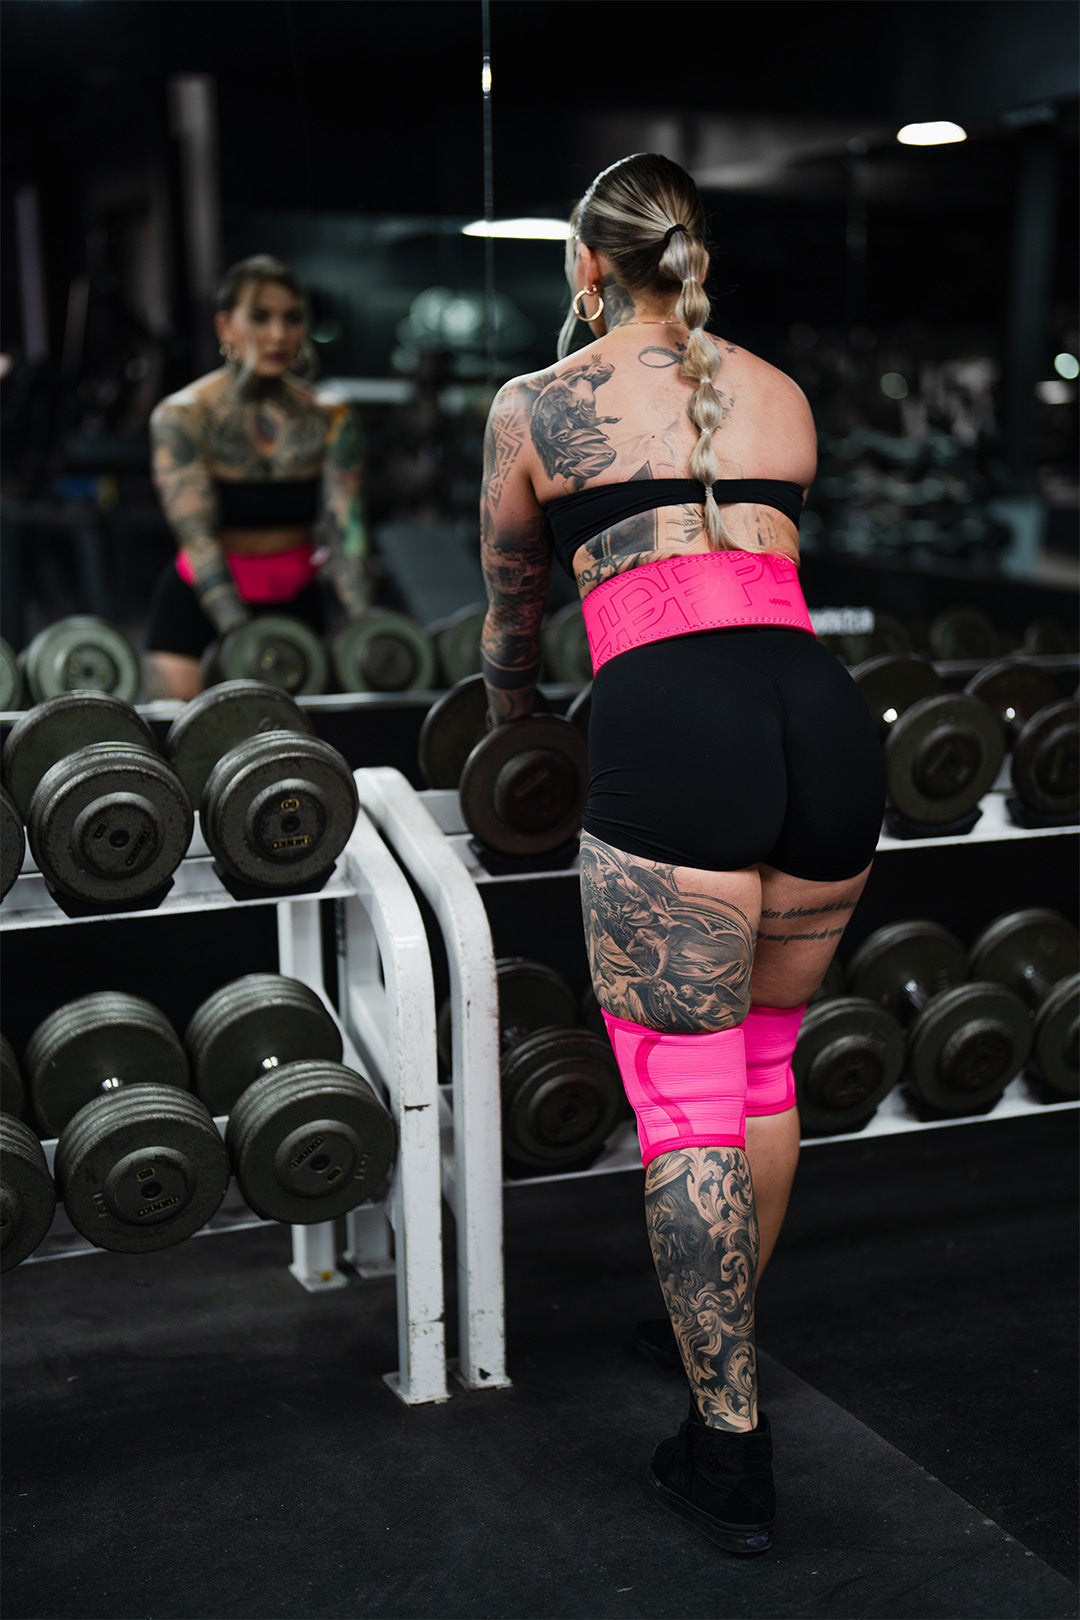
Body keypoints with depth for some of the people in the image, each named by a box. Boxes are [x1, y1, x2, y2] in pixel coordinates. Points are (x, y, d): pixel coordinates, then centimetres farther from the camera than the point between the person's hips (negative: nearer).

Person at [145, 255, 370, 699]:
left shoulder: (328, 417, 0)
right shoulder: (181, 416, -9)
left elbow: (342, 526, -11)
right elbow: (198, 536, -18)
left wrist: (360, 622, -27)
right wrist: (240, 637, -31)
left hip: (297, 607, 3)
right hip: (197, 612, -3)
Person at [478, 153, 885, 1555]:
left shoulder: (537, 406, 14)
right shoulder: (782, 395, 24)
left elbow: (513, 611, 28)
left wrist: (507, 732, 47)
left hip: (670, 726, -5)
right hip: (824, 713, 5)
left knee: (687, 1101, 3)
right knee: (762, 1068, 22)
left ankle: (731, 1456, 9)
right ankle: (726, 1343, 42)